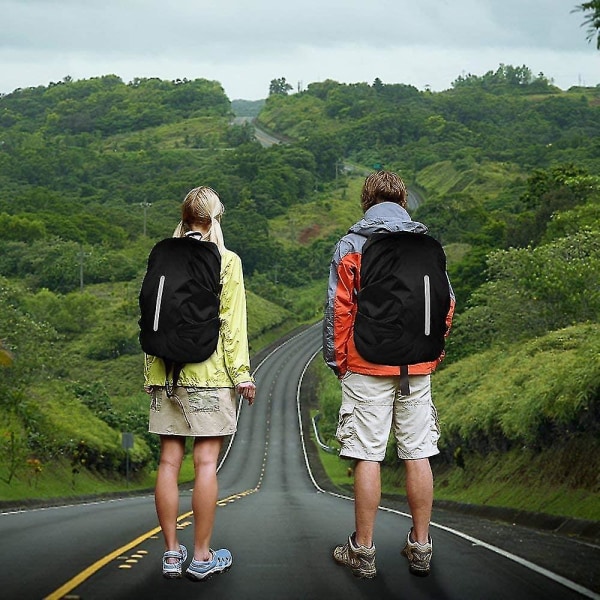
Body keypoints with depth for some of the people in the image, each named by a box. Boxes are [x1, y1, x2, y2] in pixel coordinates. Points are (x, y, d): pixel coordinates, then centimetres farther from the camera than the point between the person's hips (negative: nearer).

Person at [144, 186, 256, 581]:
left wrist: (150, 373, 16)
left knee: (169, 461, 6)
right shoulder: (226, 261, -3)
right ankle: (202, 557, 3)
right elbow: (233, 322, -6)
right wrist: (242, 373, -1)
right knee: (206, 461, -1)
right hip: (209, 372, -4)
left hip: (166, 372, 4)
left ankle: (172, 553, 11)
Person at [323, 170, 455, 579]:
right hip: (417, 367, 3)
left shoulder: (351, 245, -1)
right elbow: (446, 302, 8)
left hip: (366, 366, -3)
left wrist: (336, 359, 5)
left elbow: (338, 308, -3)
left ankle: (363, 551, 4)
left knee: (368, 457, -1)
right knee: (418, 455, 7)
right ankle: (421, 548, 13)